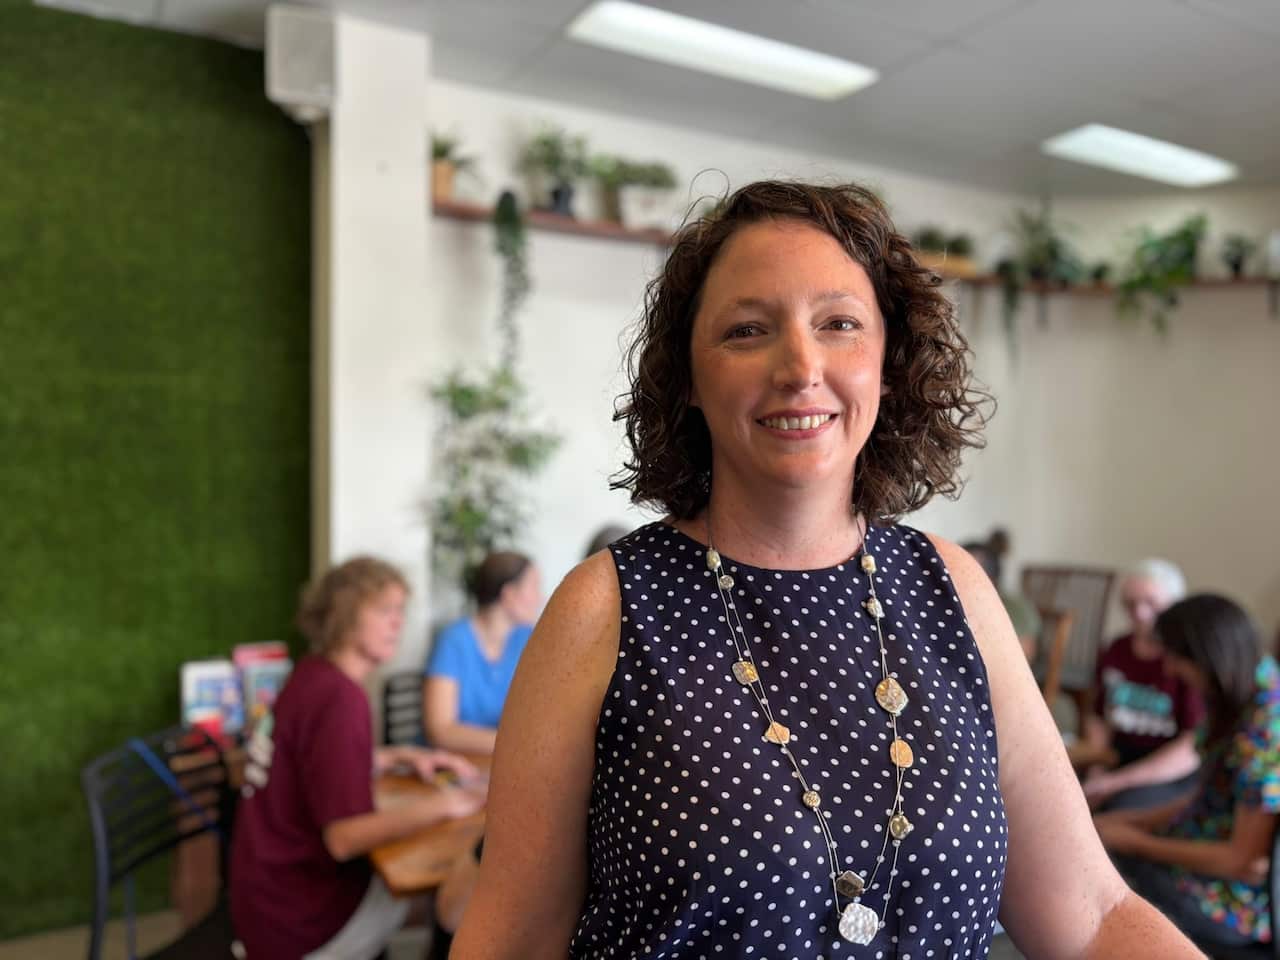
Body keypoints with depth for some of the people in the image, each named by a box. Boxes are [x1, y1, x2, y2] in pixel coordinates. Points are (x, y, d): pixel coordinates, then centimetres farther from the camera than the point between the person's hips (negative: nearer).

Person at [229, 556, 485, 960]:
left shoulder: (313, 675, 4)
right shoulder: (338, 696, -25)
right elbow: (344, 837, -27)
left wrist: (401, 757, 10)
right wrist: (440, 805, -27)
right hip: (296, 917, -9)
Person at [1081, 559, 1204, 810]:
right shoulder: (1116, 650, 11)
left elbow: (1195, 748, -14)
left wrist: (1117, 782, -17)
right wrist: (1097, 770, -3)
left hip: (1174, 773, -5)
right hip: (1117, 758, 5)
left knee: (1121, 808, -34)